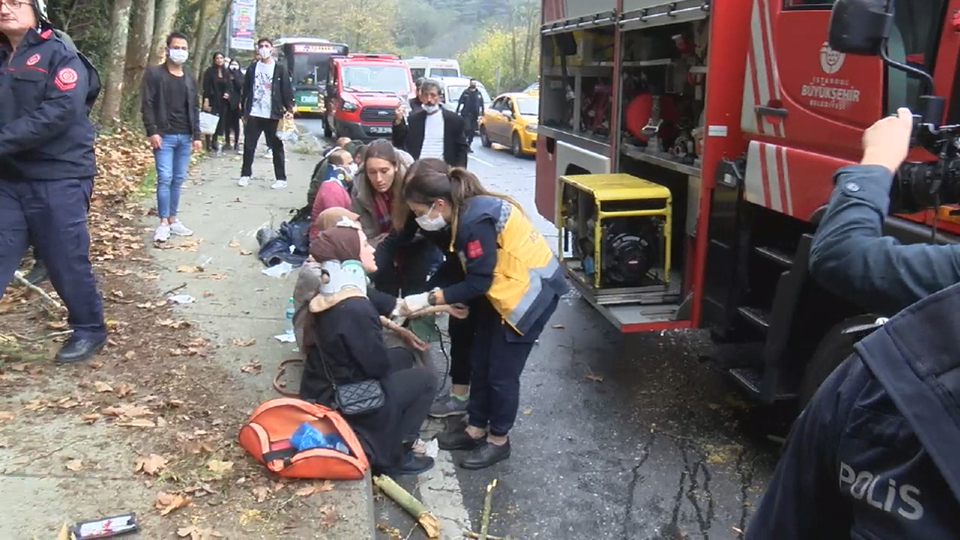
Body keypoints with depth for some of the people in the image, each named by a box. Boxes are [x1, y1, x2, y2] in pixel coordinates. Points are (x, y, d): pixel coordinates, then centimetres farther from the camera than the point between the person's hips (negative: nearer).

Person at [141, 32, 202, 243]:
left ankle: (173, 219, 15)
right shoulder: (154, 74, -1)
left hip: (185, 137, 5)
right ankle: (164, 222, -6)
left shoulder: (189, 79, 15)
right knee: (165, 179, -10)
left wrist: (196, 135, 9)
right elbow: (147, 105, -7)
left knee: (178, 179, 8)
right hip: (164, 136, -5)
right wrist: (152, 132, -15)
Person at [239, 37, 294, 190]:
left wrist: (289, 109, -13)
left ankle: (281, 179, 8)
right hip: (254, 114, 3)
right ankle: (245, 175, 16)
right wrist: (244, 110, 6)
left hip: (273, 115, -3)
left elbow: (287, 90, -3)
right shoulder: (253, 67, 9)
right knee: (249, 146, 5)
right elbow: (246, 89, 10)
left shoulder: (280, 68, 1)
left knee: (277, 147, 3)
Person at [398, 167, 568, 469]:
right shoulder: (465, 211, 0)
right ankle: (476, 429, 29)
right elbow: (460, 266, 10)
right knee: (480, 362, 14)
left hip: (532, 290, -9)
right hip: (504, 288, 10)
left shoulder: (476, 221, -28)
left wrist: (427, 300, -19)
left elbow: (478, 283, -24)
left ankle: (498, 440, 20)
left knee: (502, 371, 1)